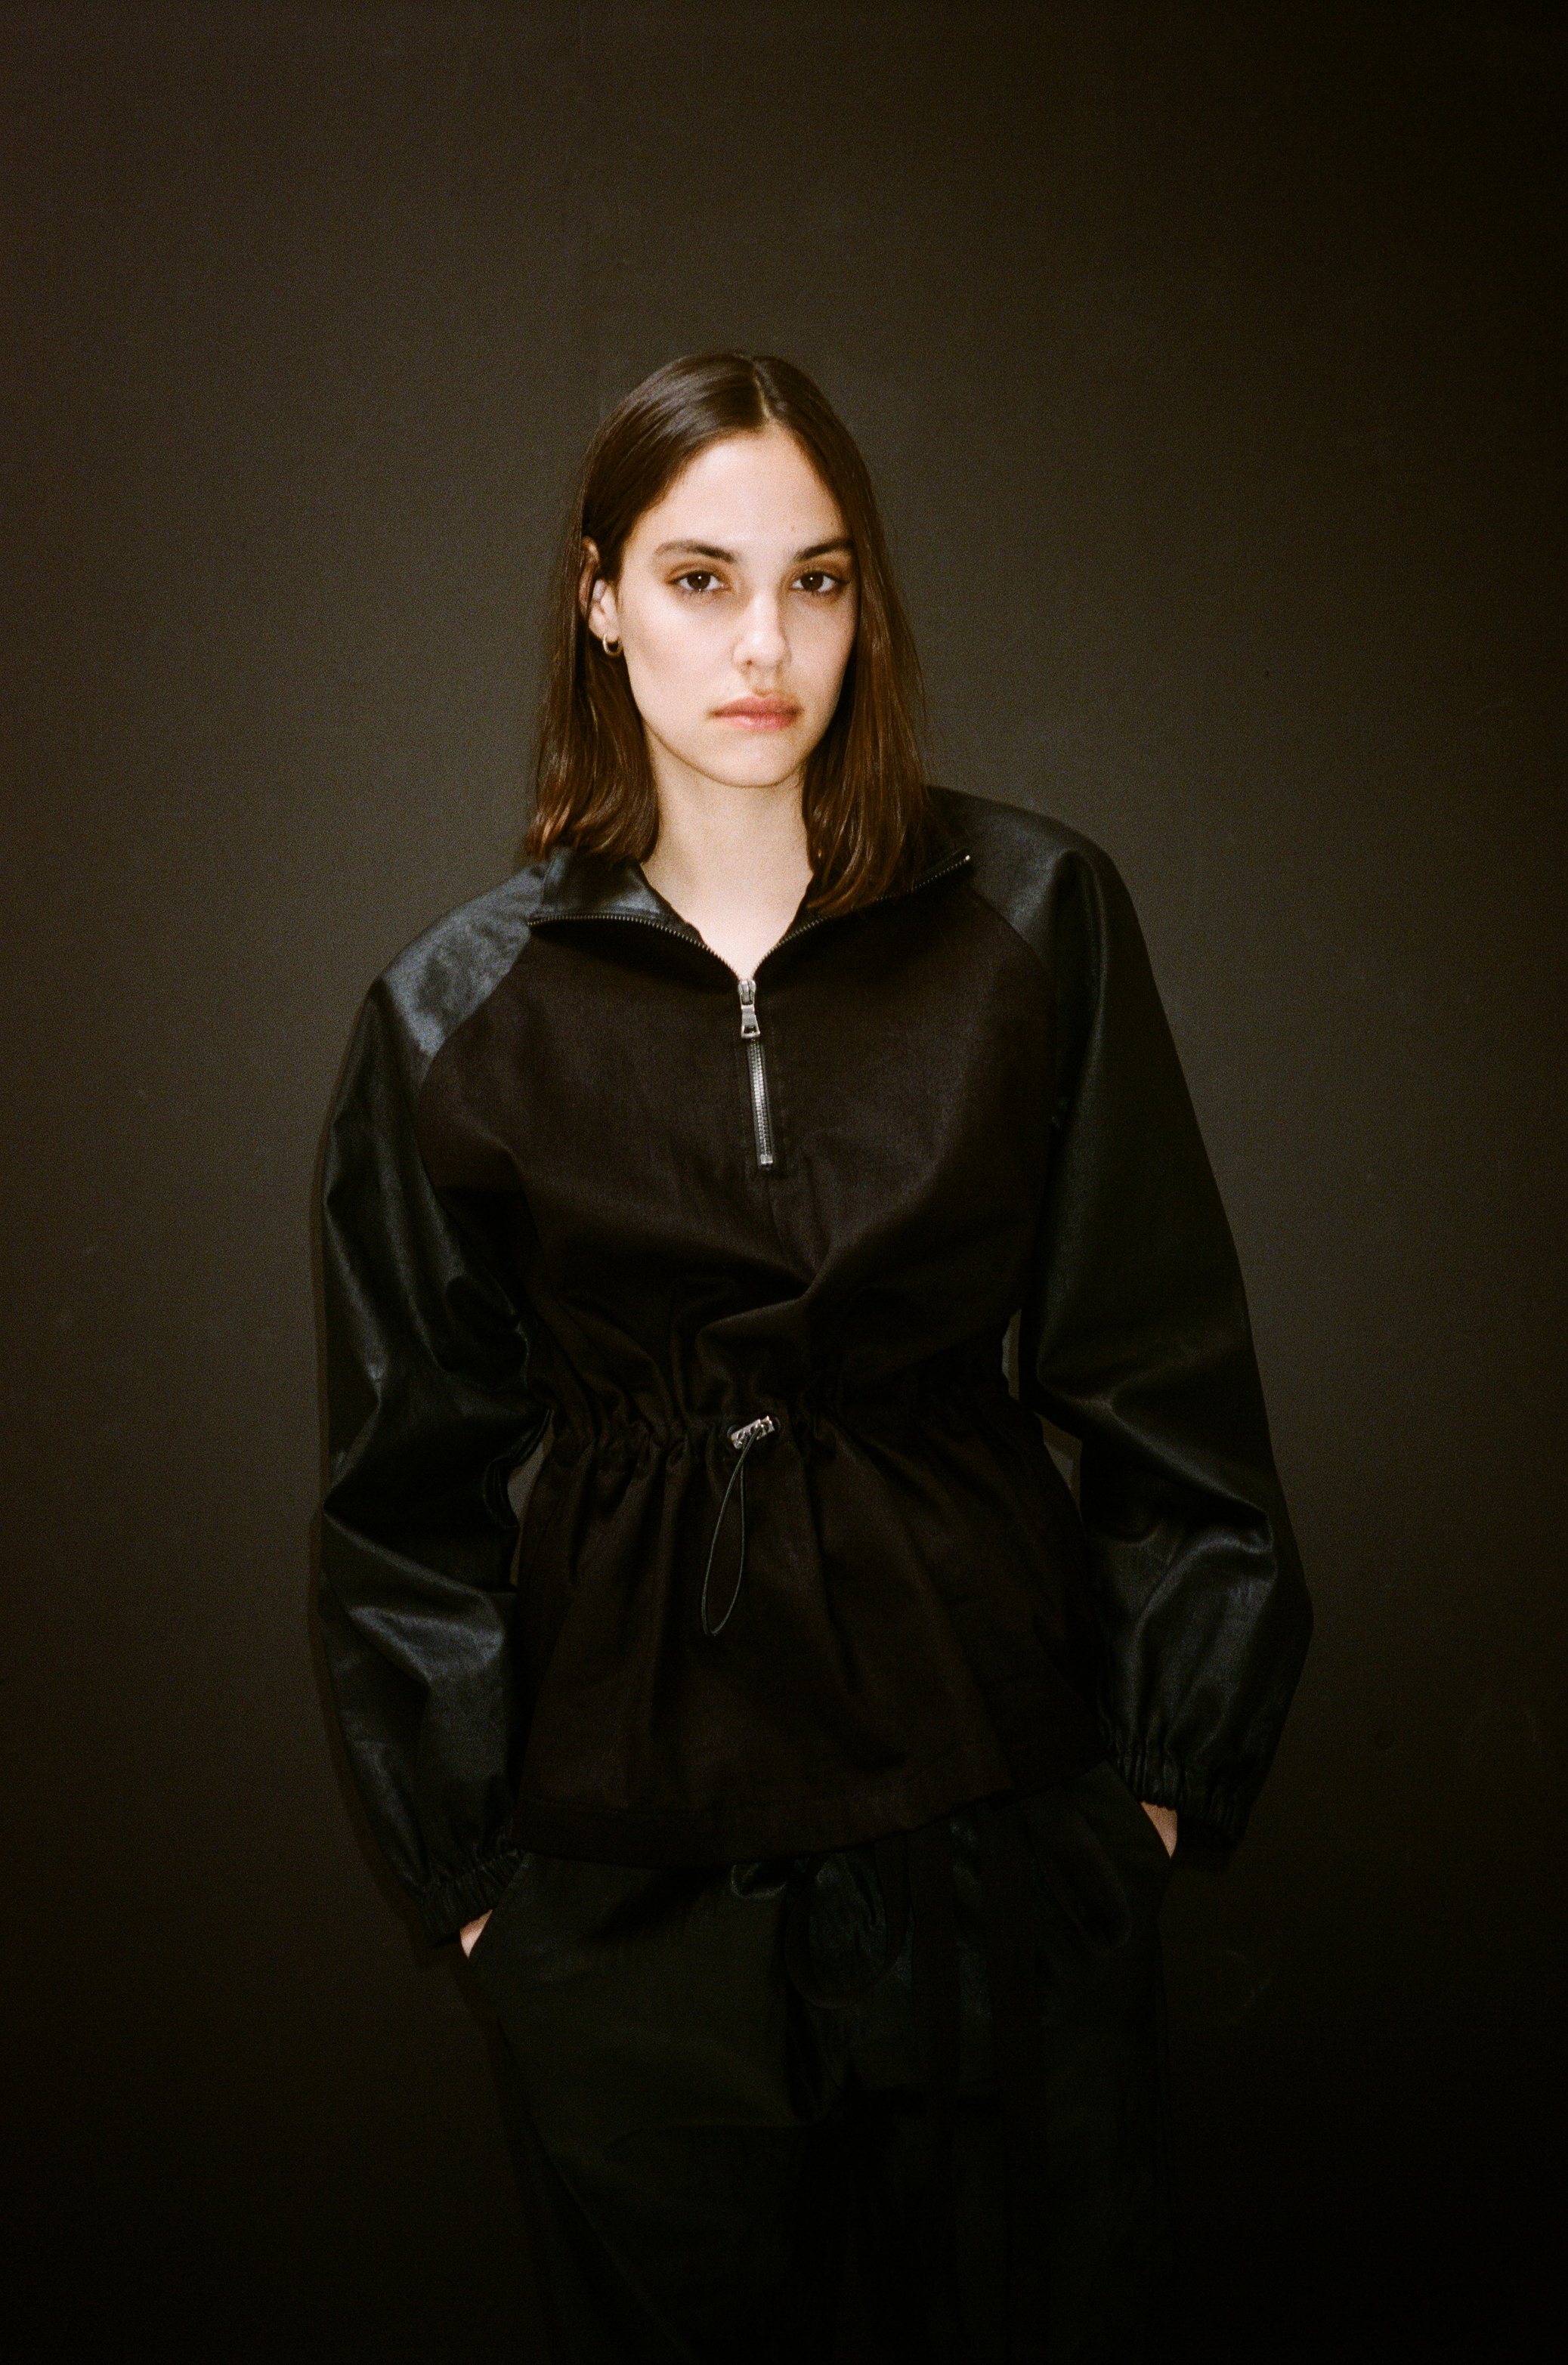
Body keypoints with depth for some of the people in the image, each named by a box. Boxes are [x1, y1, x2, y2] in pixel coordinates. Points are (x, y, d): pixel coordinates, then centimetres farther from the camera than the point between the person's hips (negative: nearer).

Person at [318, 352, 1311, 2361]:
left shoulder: (1035, 921, -3)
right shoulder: (459, 1010, -3)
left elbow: (1161, 1380, 1)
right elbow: (420, 1476, 4)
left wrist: (1169, 1759, 0)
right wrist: (469, 1858, 3)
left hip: (997, 1791, 1)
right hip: (628, 1858, 0)